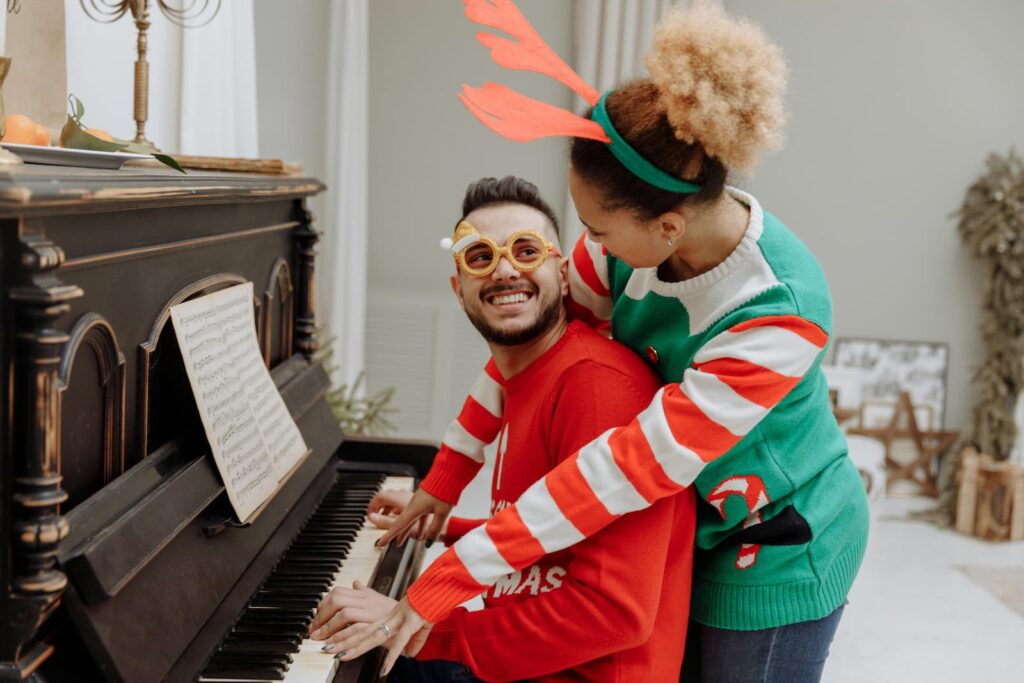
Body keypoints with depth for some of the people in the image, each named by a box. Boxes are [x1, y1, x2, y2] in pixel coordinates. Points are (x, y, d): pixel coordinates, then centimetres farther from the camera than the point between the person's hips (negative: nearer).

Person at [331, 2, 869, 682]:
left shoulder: (781, 313, -35)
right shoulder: (635, 234, -17)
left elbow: (634, 470, -37)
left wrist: (449, 580, -36)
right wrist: (445, 478, 1)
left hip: (775, 561, -5)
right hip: (687, 531, 6)